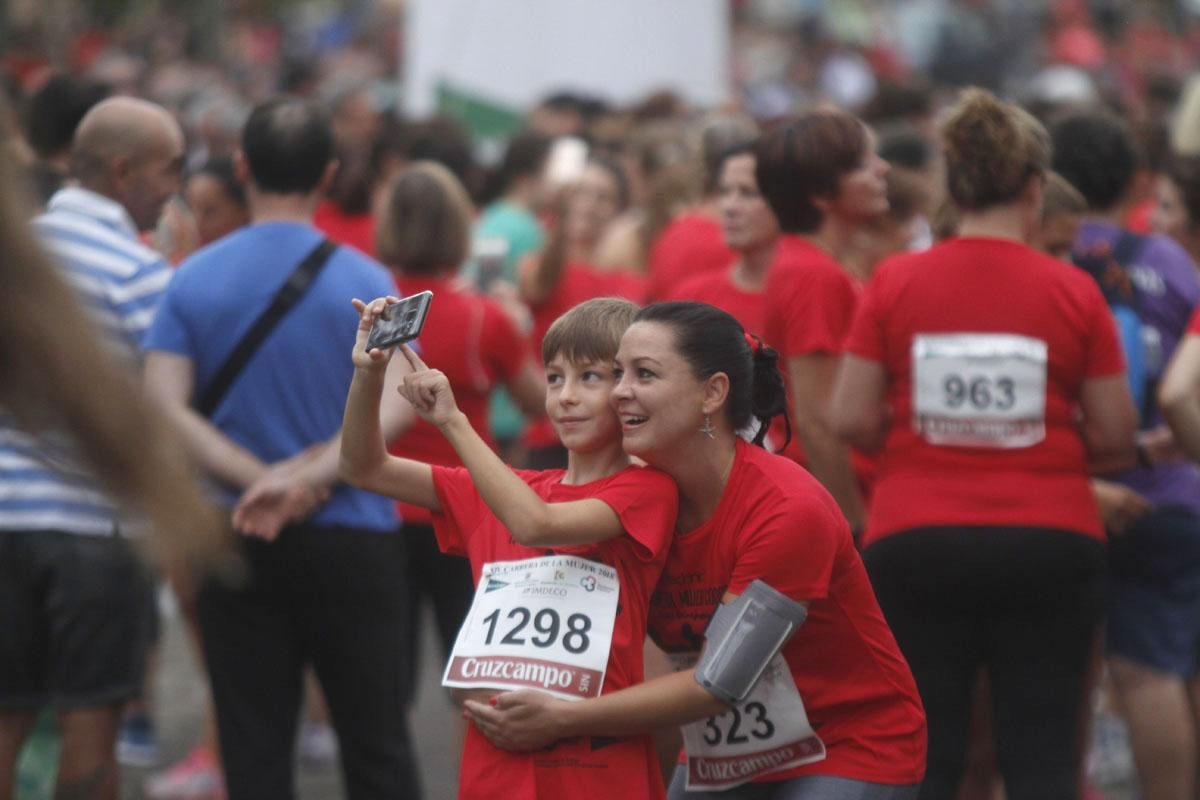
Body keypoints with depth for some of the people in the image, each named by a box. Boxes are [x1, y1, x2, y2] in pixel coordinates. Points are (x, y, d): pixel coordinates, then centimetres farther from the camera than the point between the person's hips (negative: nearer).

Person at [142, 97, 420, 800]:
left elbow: (165, 411, -10)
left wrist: (260, 479, -13)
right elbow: (397, 404, -16)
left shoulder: (193, 280, 0)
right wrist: (316, 474, -18)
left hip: (239, 544, 1)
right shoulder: (365, 281, -4)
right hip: (351, 538, -1)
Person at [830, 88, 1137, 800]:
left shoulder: (895, 283, -2)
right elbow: (1114, 439, -1)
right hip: (1050, 541, -1)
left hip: (915, 544, 1)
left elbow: (851, 421, -3)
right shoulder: (1074, 292, -4)